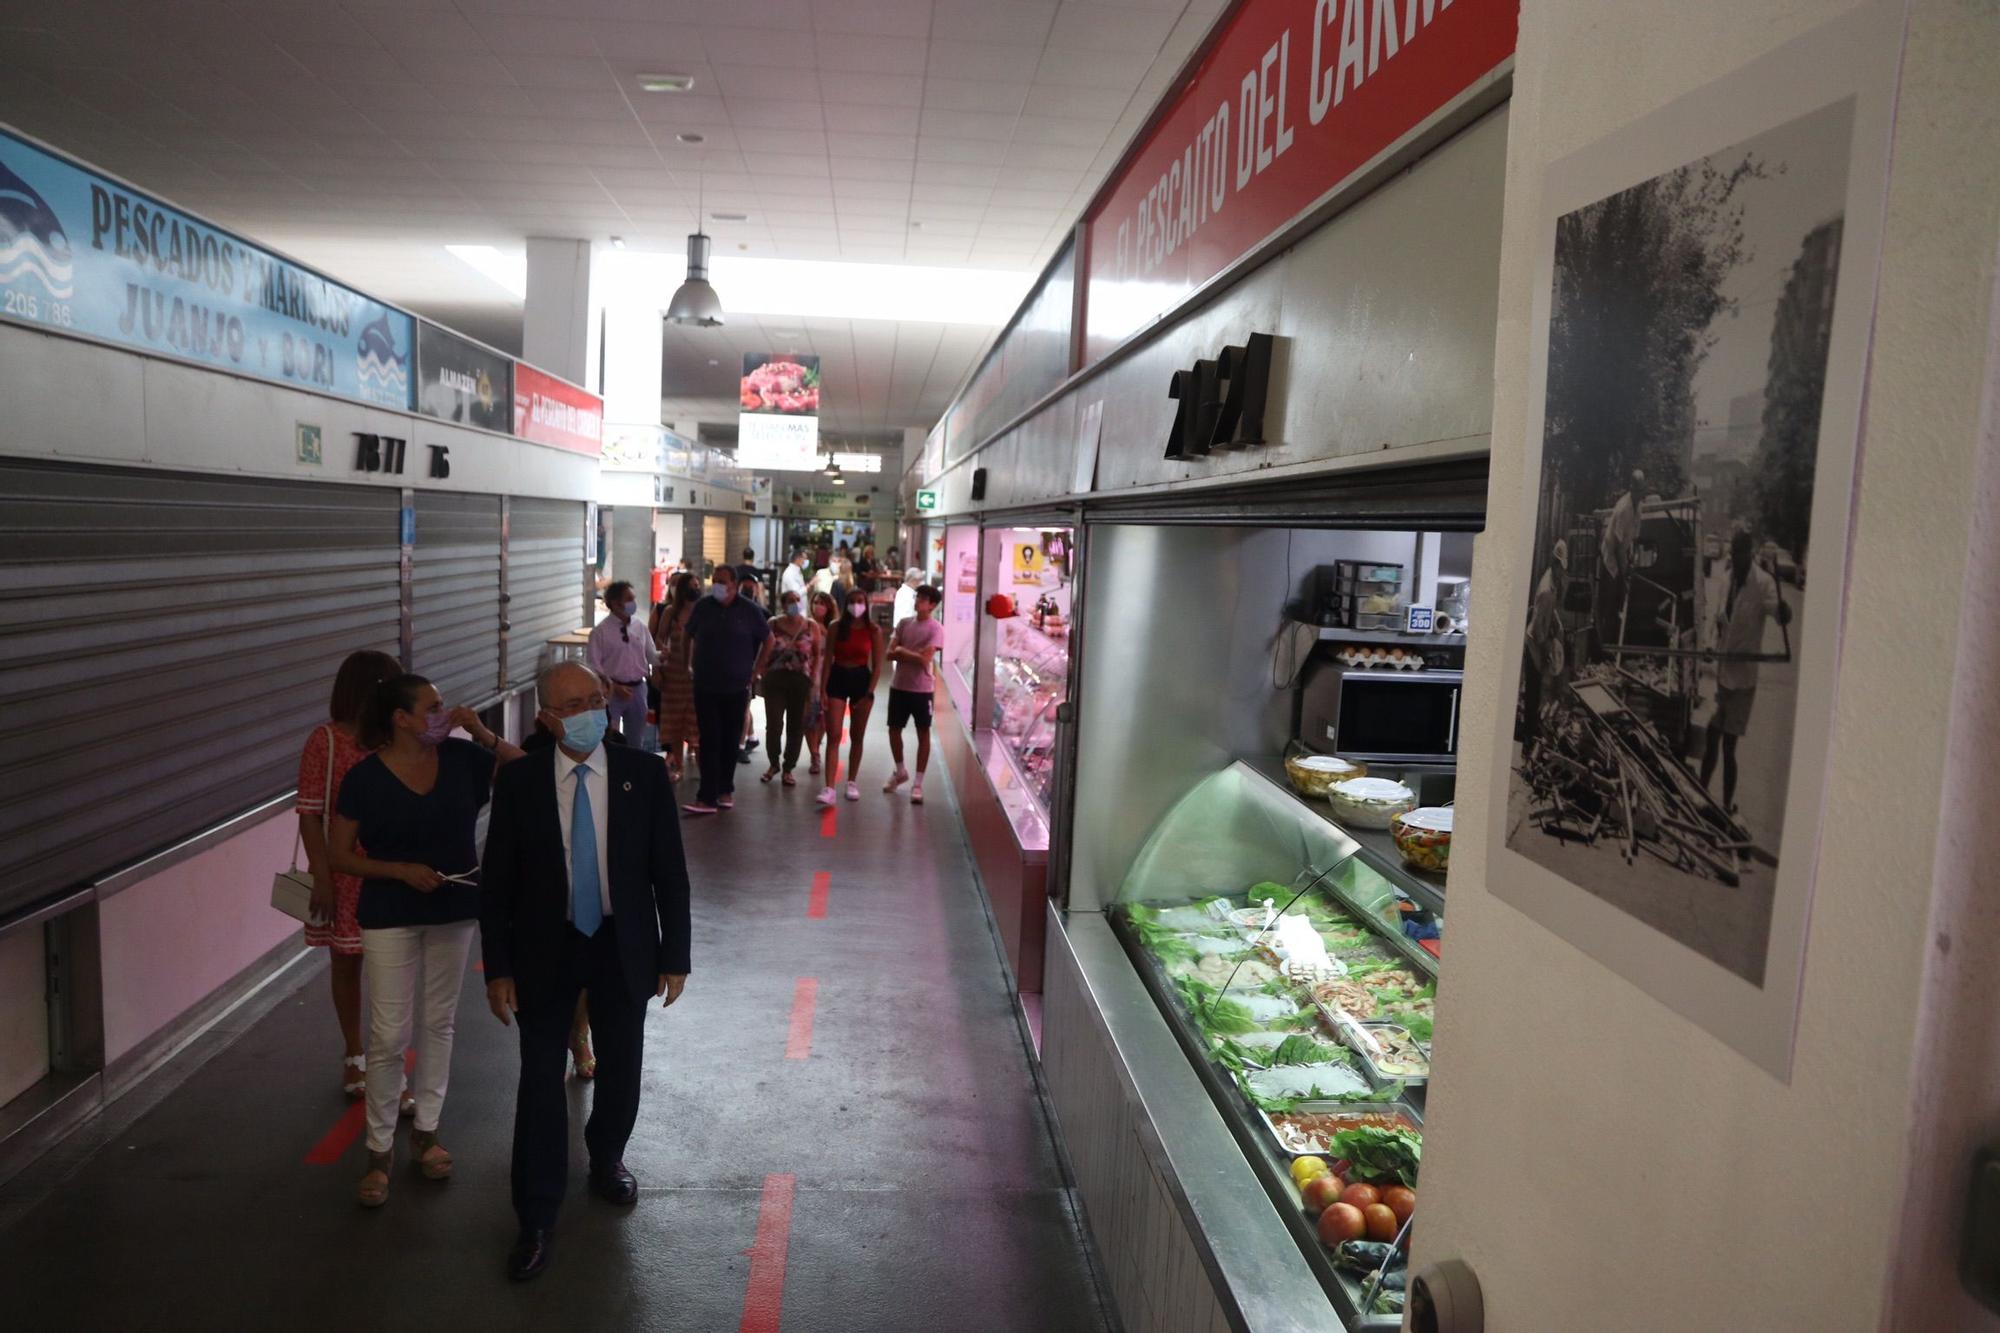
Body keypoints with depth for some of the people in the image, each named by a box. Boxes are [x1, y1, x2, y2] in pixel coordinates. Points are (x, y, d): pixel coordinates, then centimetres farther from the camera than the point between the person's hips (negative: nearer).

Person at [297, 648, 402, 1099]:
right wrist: (321, 878, -11)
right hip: (344, 873, -2)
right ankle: (354, 1056, 30)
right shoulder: (326, 740, -10)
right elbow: (310, 812, -8)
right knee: (347, 961, 13)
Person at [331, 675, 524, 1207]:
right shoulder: (366, 777, -13)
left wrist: (484, 735, -14)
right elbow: (341, 854, -6)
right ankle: (380, 1148, 17)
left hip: (453, 909, 3)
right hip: (390, 917, -3)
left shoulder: (460, 759, -6)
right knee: (389, 1036, 0)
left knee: (438, 1024, 14)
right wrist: (402, 871, -19)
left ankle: (427, 1131, 29)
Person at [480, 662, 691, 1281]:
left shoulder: (643, 773, -9)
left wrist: (675, 954, -4)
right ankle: (537, 1219, 20)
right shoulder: (518, 780, -9)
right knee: (541, 1079, 4)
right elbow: (497, 878, -4)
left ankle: (607, 1161, 46)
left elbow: (669, 869, -5)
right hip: (545, 948, -1)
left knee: (621, 1068, 17)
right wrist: (497, 967, -6)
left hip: (623, 947, 1)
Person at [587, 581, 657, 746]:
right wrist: (614, 687, -17)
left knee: (634, 739, 15)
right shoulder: (601, 631, -8)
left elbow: (651, 656, 10)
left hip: (637, 689, 5)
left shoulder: (640, 628, 7)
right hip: (612, 690, -5)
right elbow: (594, 665, -10)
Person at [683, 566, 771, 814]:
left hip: (737, 687, 0)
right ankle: (707, 797, -6)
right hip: (705, 686, 1)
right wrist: (690, 665, 11)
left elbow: (768, 639, 7)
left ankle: (724, 790, 21)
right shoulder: (703, 607, 1)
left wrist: (755, 669, 5)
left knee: (730, 742, 8)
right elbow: (689, 635, 16)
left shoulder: (748, 610, -3)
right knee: (709, 741, -4)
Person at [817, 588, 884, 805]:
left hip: (861, 680, 0)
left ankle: (852, 782, 26)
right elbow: (828, 660, 0)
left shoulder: (873, 631, -3)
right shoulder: (836, 627, -1)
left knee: (857, 737, 11)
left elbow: (877, 666, -2)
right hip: (837, 679, 0)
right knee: (833, 736, -7)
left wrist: (869, 694, -9)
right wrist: (823, 689, -6)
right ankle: (829, 788, -12)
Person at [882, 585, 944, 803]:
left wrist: (902, 651, -8)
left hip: (922, 689, -5)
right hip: (899, 686, 6)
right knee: (894, 729, 14)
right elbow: (890, 654, 0)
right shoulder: (904, 624, 7)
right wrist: (914, 655, -13)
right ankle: (900, 771, 36)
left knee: (923, 734, 3)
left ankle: (918, 784, 10)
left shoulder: (935, 629, -9)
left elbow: (925, 658, -20)